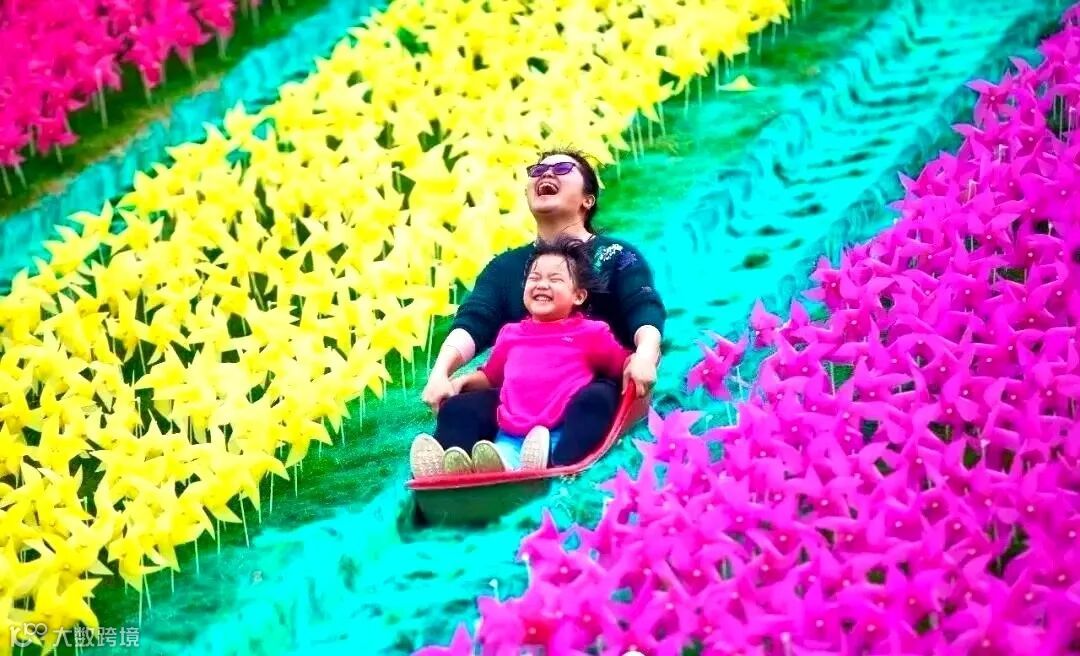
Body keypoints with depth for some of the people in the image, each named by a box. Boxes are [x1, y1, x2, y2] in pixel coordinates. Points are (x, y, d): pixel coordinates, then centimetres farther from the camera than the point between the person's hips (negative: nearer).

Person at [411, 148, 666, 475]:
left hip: (594, 390, -3)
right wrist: (441, 371, -18)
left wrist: (645, 354, -33)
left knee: (593, 400, -39)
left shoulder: (617, 256, 11)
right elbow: (473, 321, 3)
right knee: (458, 409, -26)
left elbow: (645, 311, -8)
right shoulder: (506, 266, 20)